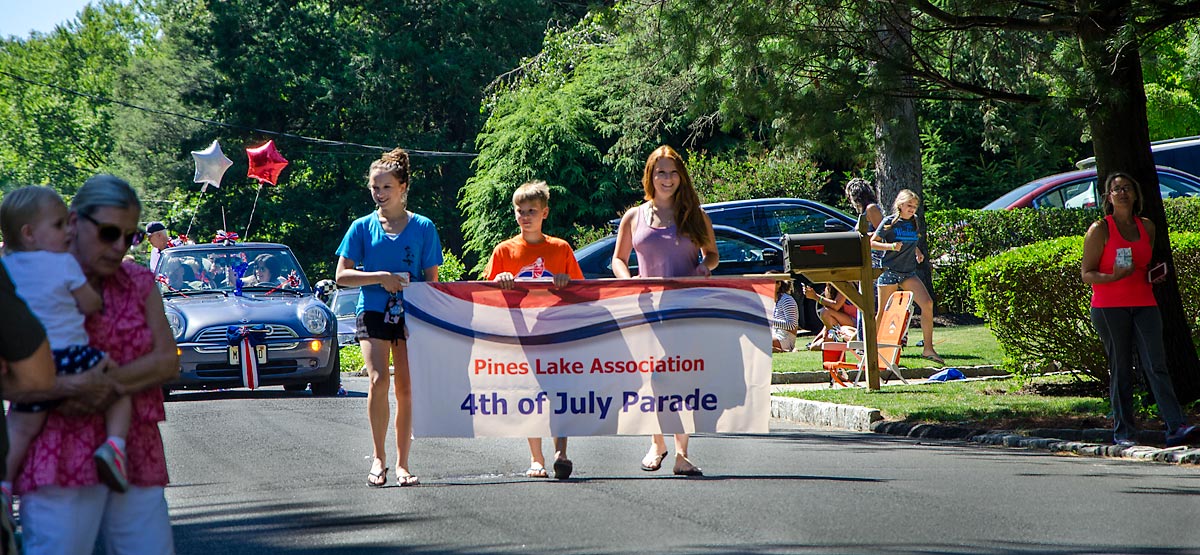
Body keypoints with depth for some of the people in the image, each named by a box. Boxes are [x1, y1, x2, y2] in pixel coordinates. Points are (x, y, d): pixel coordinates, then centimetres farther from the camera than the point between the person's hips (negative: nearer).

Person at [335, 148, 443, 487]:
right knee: (378, 379, -19)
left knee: (406, 389, 2)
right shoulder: (362, 228, 6)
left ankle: (402, 464, 11)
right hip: (372, 311, -1)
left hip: (411, 315, 1)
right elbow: (342, 275, 3)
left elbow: (432, 280, 6)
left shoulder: (423, 228, 5)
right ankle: (377, 458, -9)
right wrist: (381, 277, -10)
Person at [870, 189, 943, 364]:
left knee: (927, 304, -13)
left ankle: (928, 348, -11)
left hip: (909, 272, 4)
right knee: (883, 313, 0)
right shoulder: (889, 222, -4)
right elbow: (872, 243, -4)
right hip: (889, 271, -4)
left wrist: (917, 252, 9)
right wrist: (891, 246, -18)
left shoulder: (914, 222, 12)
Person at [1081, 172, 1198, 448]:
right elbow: (1086, 273, -4)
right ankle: (1123, 432, 5)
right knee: (1120, 370, -1)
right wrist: (1113, 277, -22)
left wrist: (1157, 274, 4)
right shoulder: (1100, 230, -1)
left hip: (1144, 304, 3)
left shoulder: (1147, 227, 13)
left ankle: (1176, 428, -16)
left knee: (1156, 365, -8)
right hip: (1109, 308, -3)